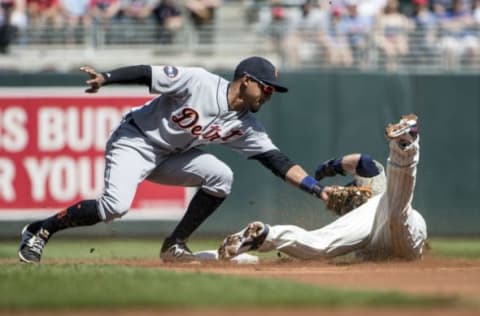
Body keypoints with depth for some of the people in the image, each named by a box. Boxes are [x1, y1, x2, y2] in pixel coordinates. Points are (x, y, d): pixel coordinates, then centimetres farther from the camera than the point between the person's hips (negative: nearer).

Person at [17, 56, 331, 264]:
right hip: (134, 140, -6)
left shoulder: (246, 127, -4)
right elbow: (147, 74, -21)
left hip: (170, 157, 6)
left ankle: (175, 244, -2)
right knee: (115, 206, -26)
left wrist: (318, 189, -15)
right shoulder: (199, 82, -21)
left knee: (221, 176, -14)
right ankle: (40, 230, -8)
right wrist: (106, 77, -35)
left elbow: (278, 161, -7)